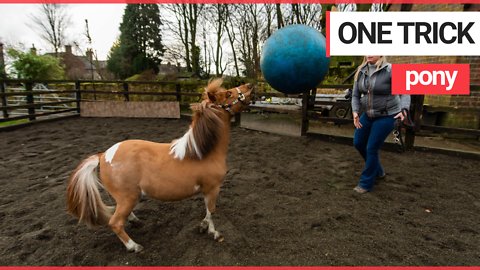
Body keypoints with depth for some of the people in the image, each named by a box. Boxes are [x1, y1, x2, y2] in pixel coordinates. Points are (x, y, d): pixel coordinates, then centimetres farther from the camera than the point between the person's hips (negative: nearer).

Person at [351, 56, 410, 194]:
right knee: (358, 143, 14)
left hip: (386, 116, -6)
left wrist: (403, 110, -32)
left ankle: (366, 183, 17)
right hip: (368, 114, 7)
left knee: (371, 148, -4)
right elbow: (355, 95, 2)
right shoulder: (360, 71, -1)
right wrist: (355, 112, -13)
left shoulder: (389, 70, -17)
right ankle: (378, 171, 39)